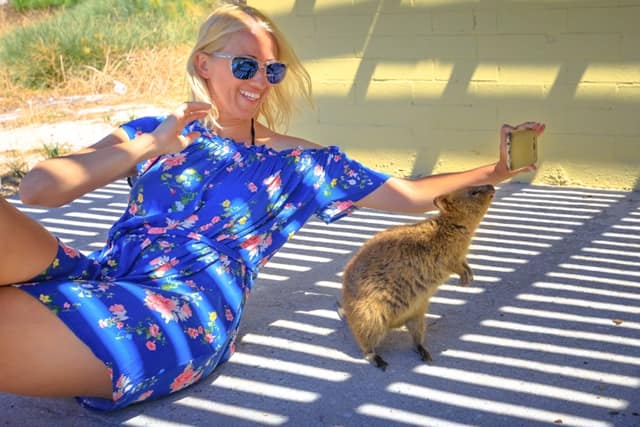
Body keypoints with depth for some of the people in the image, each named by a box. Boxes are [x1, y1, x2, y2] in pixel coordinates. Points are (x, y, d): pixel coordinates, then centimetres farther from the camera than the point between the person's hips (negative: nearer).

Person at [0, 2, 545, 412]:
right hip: (96, 274, 3)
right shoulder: (152, 134, 18)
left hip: (187, 310, -3)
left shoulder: (301, 163, 15)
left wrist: (494, 171, 9)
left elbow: (409, 195, 17)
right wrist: (150, 146, -3)